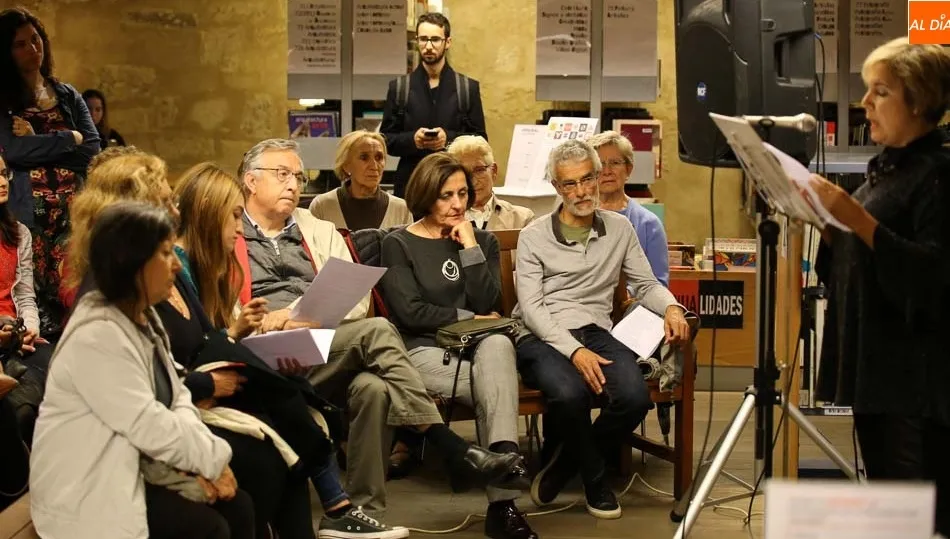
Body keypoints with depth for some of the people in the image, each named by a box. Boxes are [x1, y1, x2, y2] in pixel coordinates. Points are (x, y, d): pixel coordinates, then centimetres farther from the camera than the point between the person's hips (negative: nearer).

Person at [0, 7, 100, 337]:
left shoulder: (69, 97, 15)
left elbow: (93, 152, 2)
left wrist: (38, 144, -7)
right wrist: (69, 139, -4)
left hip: (73, 212, 3)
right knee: (33, 297, -6)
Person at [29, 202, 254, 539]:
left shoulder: (144, 317, 7)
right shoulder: (97, 337, -23)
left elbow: (177, 399, 6)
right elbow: (151, 427, -26)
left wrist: (197, 461, -12)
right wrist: (213, 458, -14)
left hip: (137, 468, 9)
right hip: (88, 491, -9)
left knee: (237, 505, -3)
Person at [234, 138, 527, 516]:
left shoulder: (319, 231, 25)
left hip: (330, 353, 4)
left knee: (372, 387, -33)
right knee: (376, 332, -28)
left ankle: (365, 510, -28)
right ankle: (456, 452, -30)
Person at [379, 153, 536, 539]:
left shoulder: (483, 241, 18)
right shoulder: (398, 245, 6)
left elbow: (488, 304, 2)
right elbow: (410, 312, -6)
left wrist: (470, 247, -3)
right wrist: (468, 318, -1)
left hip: (479, 348, 3)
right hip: (424, 352, -3)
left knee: (499, 344, -36)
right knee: (498, 385, -32)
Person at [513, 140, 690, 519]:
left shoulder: (620, 229, 14)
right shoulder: (533, 237, 4)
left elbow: (645, 284, 17)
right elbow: (531, 307, -5)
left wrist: (671, 307, -8)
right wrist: (574, 351, -20)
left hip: (596, 333, 3)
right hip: (544, 338, -3)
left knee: (635, 396, -28)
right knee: (570, 394, -36)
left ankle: (564, 463, -1)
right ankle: (594, 478, -5)